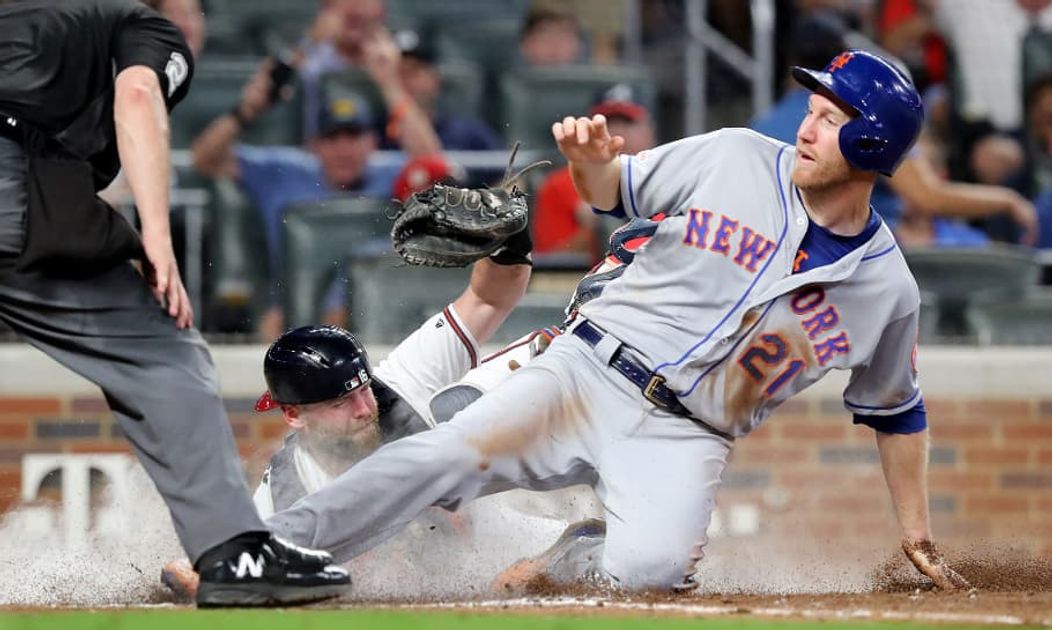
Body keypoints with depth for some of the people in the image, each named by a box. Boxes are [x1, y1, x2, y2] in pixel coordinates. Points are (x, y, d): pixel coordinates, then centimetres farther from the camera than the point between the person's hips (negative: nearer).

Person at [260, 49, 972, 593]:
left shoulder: (889, 290, 2)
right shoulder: (735, 159, 1)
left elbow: (897, 415, 15)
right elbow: (614, 189, 12)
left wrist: (919, 539, 14)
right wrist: (592, 162, -12)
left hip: (684, 439, 0)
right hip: (590, 371, 0)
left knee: (650, 567, -31)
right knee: (447, 454, -25)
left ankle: (571, 560, 1)